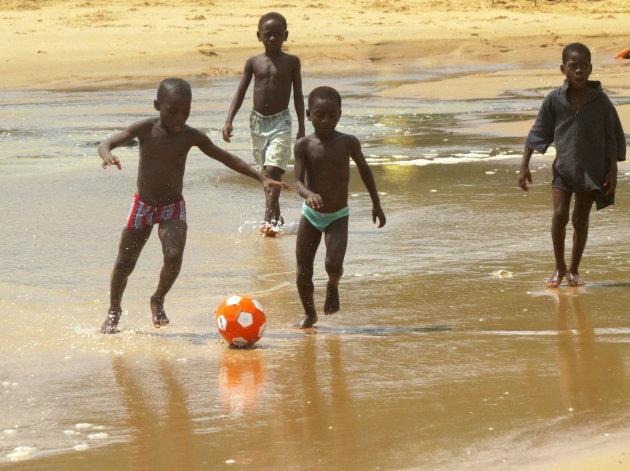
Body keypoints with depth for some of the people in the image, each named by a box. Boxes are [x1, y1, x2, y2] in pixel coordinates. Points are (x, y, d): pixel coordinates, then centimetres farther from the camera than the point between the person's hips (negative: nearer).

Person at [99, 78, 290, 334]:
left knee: (174, 255, -23)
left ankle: (158, 299, 5)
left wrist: (262, 179, -7)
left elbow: (227, 158, -2)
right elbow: (106, 143, -20)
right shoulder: (145, 129, -15)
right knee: (125, 262, 7)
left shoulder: (191, 136, -12)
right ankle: (113, 312, 30)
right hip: (142, 206, 0)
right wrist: (108, 156, -46)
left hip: (173, 207, 0)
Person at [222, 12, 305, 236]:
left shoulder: (291, 62, -2)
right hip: (258, 122, 3)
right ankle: (276, 217, 23)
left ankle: (269, 219, -18)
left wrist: (301, 127, 2)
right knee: (265, 172, 12)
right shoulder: (253, 62, 3)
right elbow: (240, 93, 5)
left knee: (273, 170, -16)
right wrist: (229, 121, -5)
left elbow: (298, 95, 3)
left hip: (281, 122, -3)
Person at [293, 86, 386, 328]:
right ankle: (309, 314, 28)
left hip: (338, 217, -1)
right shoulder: (304, 145, -11)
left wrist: (376, 203, 16)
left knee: (334, 264, -22)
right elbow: (298, 181, -18)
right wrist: (309, 194, -41)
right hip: (311, 214, 1)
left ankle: (333, 286, 15)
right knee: (303, 271, 3)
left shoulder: (348, 143, -8)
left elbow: (364, 169, 10)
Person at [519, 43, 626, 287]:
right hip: (563, 166, 0)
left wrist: (612, 171, -1)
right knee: (560, 215, -12)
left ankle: (574, 270, 18)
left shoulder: (600, 101, -4)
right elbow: (539, 133, 4)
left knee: (581, 219, 5)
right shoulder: (554, 100, -4)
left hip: (592, 169, 0)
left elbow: (612, 138, 3)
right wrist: (524, 165, 3)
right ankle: (559, 268, 4)